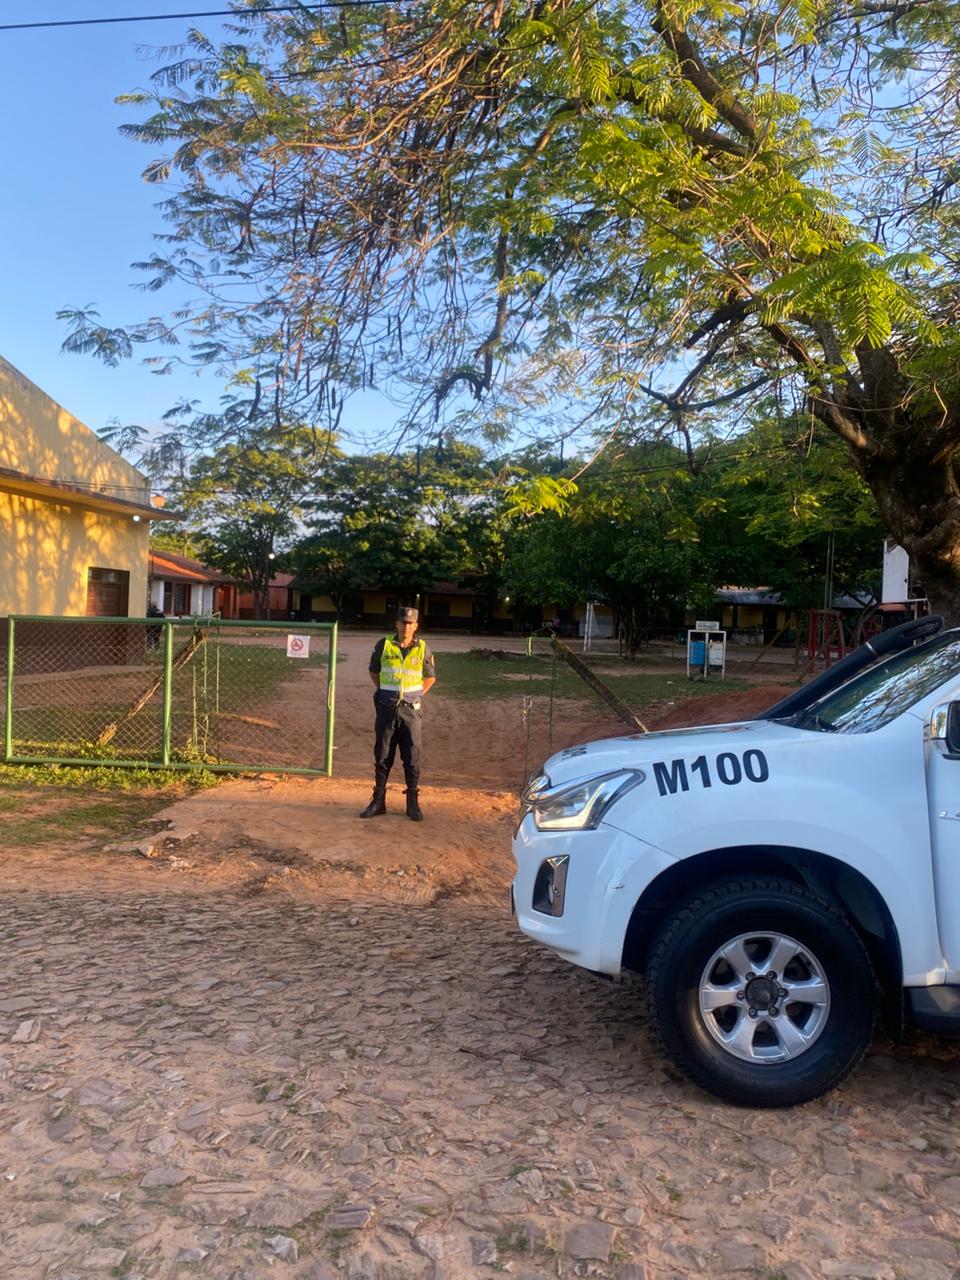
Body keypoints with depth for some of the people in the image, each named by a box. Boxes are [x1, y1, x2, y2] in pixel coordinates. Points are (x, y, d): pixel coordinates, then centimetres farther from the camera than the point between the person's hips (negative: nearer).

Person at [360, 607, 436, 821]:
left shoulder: (422, 648, 0)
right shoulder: (384, 645, 1)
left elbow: (431, 677, 12)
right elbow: (373, 671, 14)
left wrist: (418, 695, 3)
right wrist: (384, 692, 7)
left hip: (411, 709, -1)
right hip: (386, 707, 1)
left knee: (412, 758, 1)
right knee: (382, 756, 6)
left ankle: (413, 804, 10)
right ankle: (378, 801, 15)